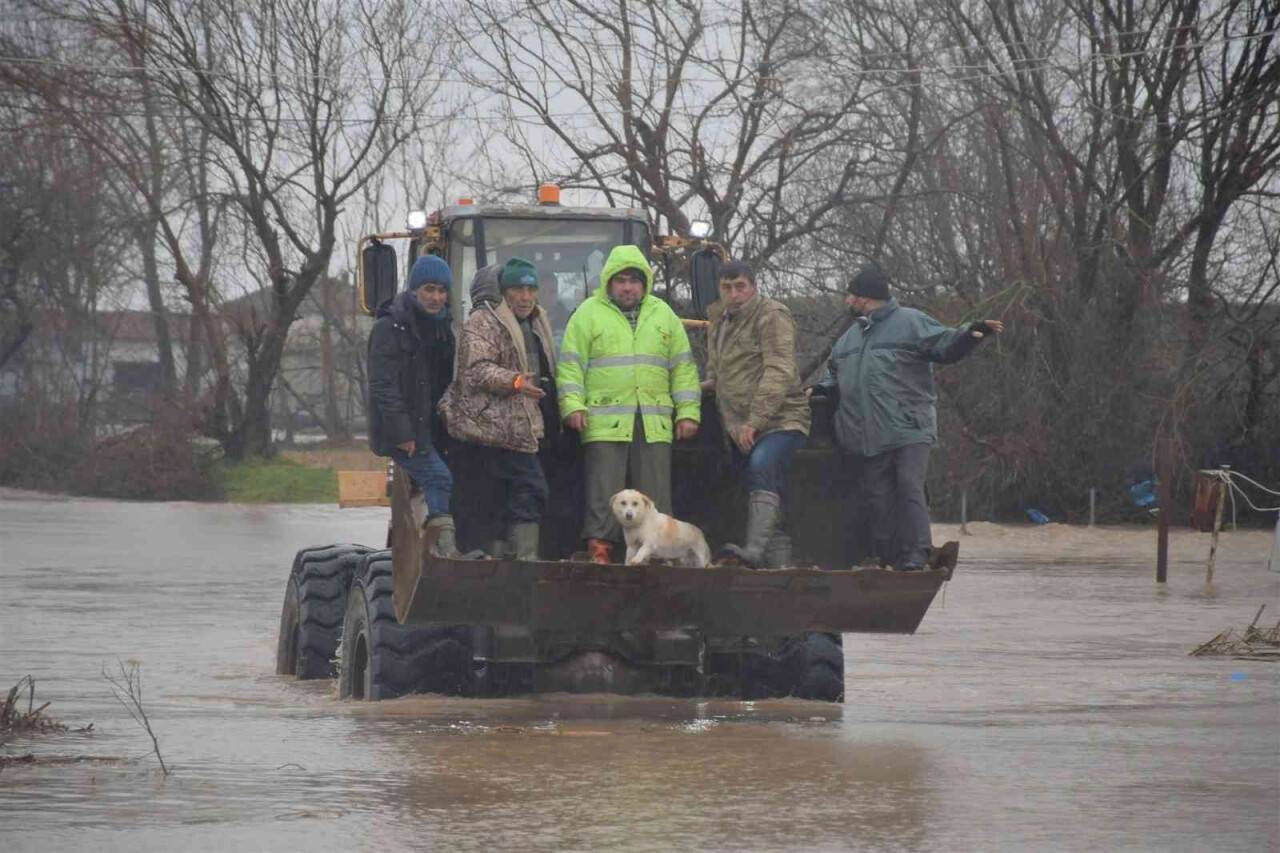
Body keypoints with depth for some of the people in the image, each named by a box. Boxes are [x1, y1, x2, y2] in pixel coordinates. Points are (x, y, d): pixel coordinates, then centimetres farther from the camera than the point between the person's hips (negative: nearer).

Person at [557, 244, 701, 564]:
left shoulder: (663, 315, 17)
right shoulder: (589, 314, 6)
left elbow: (683, 366, 17)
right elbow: (571, 365, 2)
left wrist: (688, 412, 8)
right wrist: (573, 406, -10)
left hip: (655, 426, 3)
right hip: (605, 424, -3)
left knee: (655, 495, 2)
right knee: (603, 491, -7)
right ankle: (599, 548, -6)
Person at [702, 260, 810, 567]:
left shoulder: (772, 316, -8)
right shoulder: (719, 322, 19)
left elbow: (778, 373, -18)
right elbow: (717, 369, 37)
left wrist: (754, 421, -22)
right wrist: (711, 383, 12)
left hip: (780, 420, -9)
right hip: (739, 426, 9)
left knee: (762, 467, -30)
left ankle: (755, 549, -44)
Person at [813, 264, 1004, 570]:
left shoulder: (910, 322, 2)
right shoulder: (850, 337, 22)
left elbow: (945, 346, -5)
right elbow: (836, 373, 32)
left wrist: (971, 334, -24)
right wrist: (823, 389, 11)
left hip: (909, 428, -6)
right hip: (868, 437, 6)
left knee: (910, 488, -15)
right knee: (878, 497, 5)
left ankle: (915, 553, -14)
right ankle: (887, 557, 10)